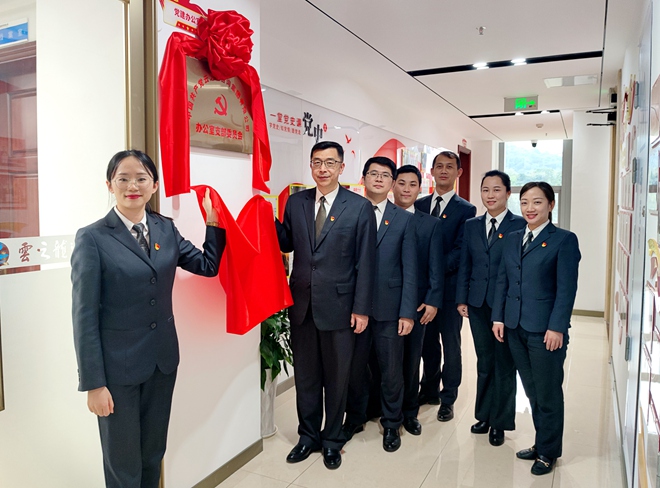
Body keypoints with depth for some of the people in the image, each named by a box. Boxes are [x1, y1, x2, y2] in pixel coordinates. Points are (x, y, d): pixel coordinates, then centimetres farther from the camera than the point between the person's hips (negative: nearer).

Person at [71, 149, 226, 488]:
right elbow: (85, 316, -12)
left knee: (153, 453, 21)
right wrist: (93, 383, -13)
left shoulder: (166, 229, 2)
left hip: (163, 359, 5)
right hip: (117, 365, -4)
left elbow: (208, 266, 7)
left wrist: (214, 223, -4)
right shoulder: (92, 238, -12)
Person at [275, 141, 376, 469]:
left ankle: (332, 440, 33)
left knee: (336, 377, 13)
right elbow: (287, 244, 10)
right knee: (305, 376, 16)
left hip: (339, 305, -3)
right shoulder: (295, 202, 4)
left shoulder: (360, 207, -6)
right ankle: (308, 436, 36)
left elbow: (365, 263, -7)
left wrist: (361, 308, -9)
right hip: (302, 304, 3)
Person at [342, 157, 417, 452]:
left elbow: (410, 270, -1)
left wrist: (407, 312, -7)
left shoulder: (403, 220, 2)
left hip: (389, 307, 0)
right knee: (355, 365, 12)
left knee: (391, 369, 10)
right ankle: (355, 417, 34)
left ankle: (391, 423, 31)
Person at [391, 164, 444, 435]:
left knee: (411, 359, 10)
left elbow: (436, 266, 2)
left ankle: (409, 412, 27)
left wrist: (433, 301, -8)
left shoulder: (431, 224, 7)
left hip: (416, 301, 1)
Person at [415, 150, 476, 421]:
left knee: (450, 345, 8)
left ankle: (448, 399, 22)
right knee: (428, 342, 15)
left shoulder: (466, 210, -3)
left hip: (449, 287, -3)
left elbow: (459, 251, -11)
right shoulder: (419, 205, 9)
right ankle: (429, 391, 31)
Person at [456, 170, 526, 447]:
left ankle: (500, 423, 22)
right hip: (478, 305, 4)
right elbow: (465, 265, 9)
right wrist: (461, 299, 3)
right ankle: (484, 415, 30)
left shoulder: (520, 226, -5)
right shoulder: (471, 226, 9)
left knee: (504, 365, 8)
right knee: (484, 363, 15)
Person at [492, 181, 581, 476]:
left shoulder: (564, 240, -5)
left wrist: (557, 327, -15)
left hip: (546, 330, -5)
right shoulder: (511, 239, 11)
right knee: (532, 392, 15)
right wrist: (498, 317, 5)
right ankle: (541, 443, 30)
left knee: (548, 394, 7)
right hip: (515, 328, 5)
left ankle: (547, 452, 23)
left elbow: (567, 288, -10)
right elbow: (502, 281, 11)